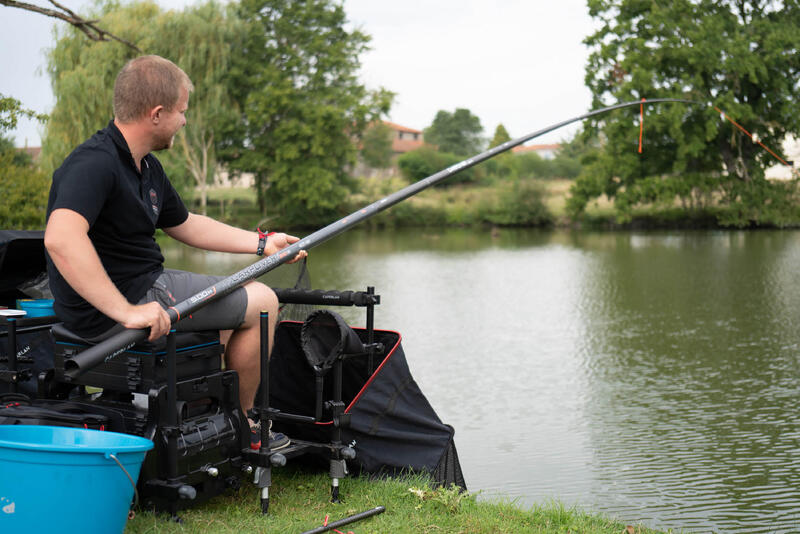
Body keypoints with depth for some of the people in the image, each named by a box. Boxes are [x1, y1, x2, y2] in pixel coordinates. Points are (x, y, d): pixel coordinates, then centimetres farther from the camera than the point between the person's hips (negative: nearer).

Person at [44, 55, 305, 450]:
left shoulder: (146, 166, 9)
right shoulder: (95, 163, -24)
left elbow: (185, 224, 23)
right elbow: (61, 239, -38)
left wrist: (261, 243, 21)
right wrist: (126, 312, -38)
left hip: (146, 283, 11)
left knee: (247, 295, 27)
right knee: (261, 303, 1)